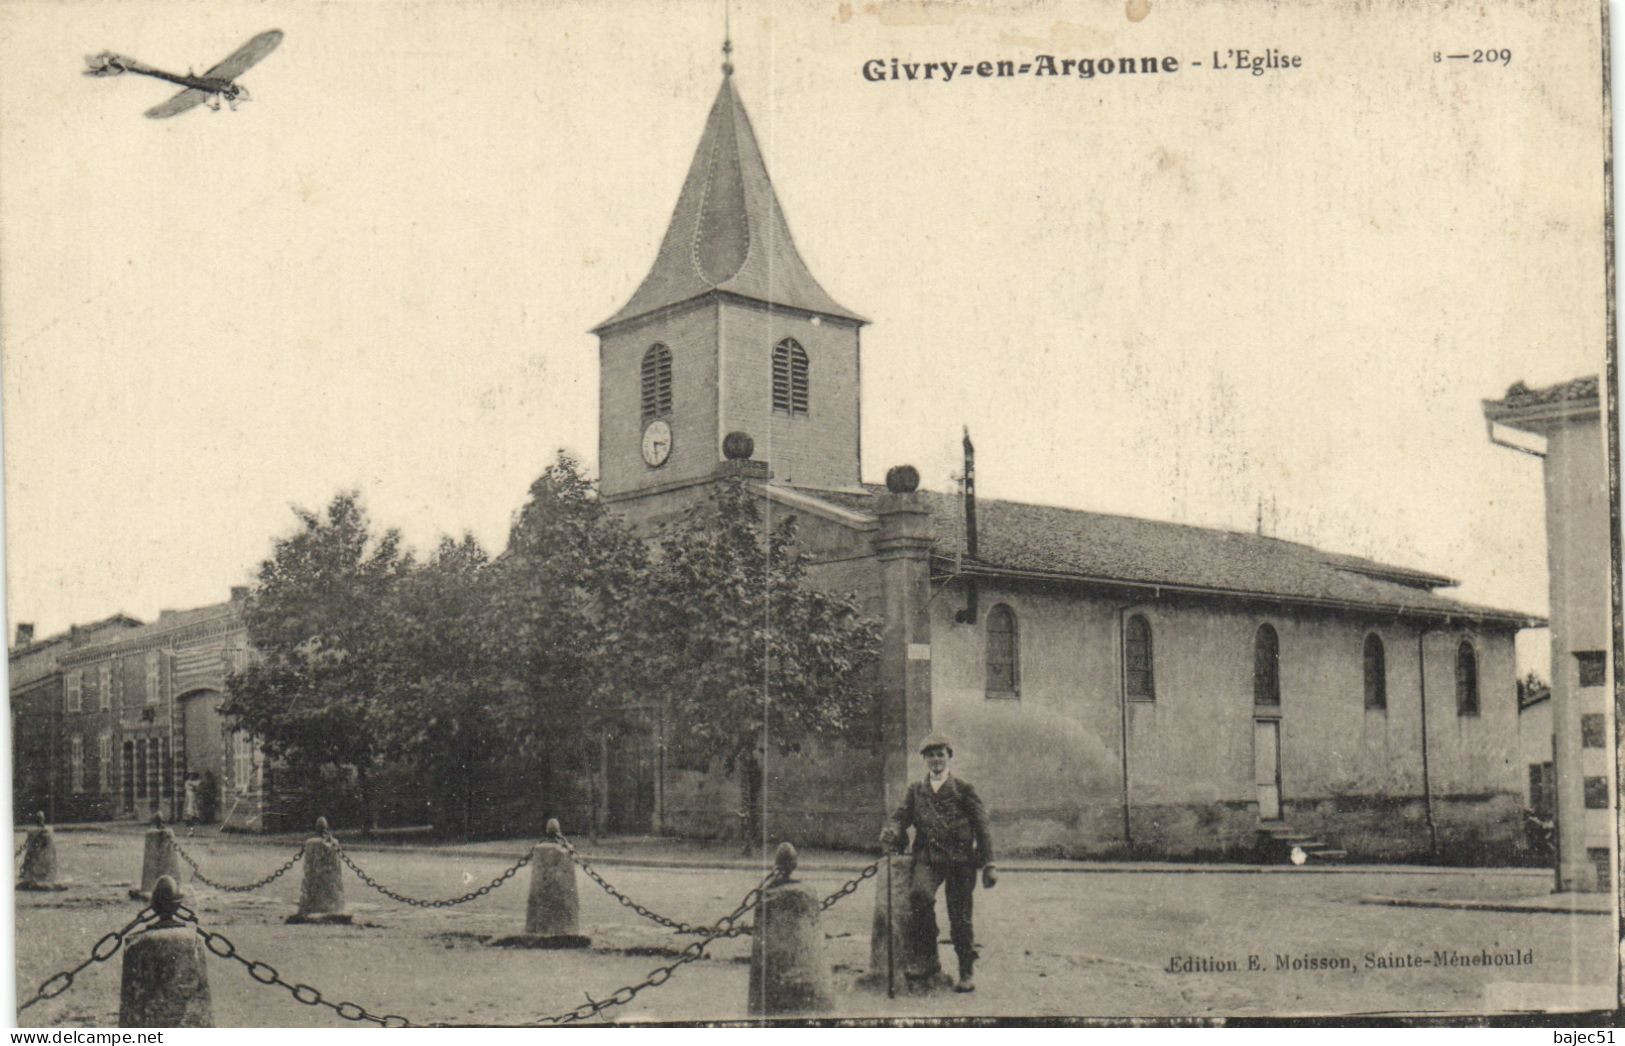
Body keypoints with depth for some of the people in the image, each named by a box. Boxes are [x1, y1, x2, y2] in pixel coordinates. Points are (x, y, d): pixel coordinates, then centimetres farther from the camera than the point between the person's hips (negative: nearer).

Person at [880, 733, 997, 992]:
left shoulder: (963, 789, 7)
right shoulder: (915, 790, 15)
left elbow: (981, 827, 7)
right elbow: (901, 817, 9)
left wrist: (988, 865, 1)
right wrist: (892, 833, -16)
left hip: (960, 857, -1)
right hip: (927, 856, 1)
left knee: (960, 917, 0)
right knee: (920, 893, -27)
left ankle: (967, 972, 19)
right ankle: (925, 960, -16)